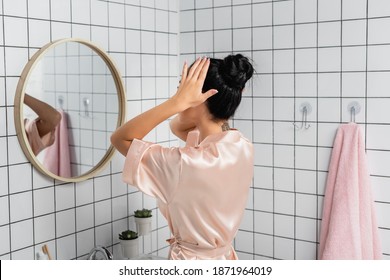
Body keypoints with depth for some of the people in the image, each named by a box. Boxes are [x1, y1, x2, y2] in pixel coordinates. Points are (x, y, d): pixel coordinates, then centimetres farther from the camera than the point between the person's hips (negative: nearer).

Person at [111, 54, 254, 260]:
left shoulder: (187, 164, -31)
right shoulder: (242, 148, -9)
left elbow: (120, 138, -21)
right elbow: (177, 127, 5)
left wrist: (177, 102, -29)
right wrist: (226, 95, -10)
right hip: (225, 261, 7)